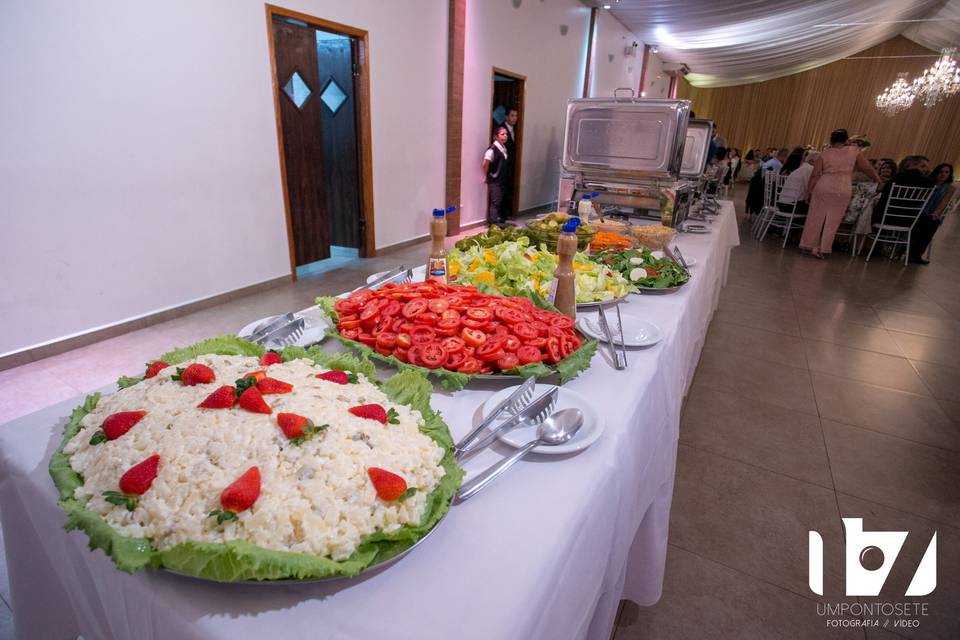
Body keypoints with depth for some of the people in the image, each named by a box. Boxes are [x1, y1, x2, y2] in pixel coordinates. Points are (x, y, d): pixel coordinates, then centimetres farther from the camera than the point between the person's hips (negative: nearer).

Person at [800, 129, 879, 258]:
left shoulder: (825, 153, 4)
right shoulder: (853, 152, 7)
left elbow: (815, 175, -2)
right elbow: (867, 168, 15)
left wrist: (809, 190, 6)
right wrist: (877, 179, 30)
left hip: (823, 188, 0)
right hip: (842, 191, 0)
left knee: (815, 218, 8)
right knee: (832, 222, 4)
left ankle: (808, 244, 13)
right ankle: (821, 249, 4)